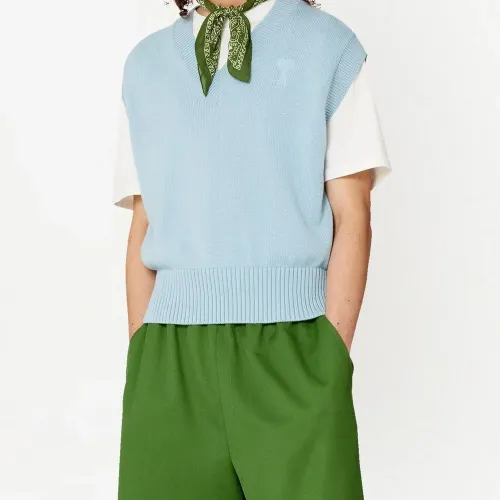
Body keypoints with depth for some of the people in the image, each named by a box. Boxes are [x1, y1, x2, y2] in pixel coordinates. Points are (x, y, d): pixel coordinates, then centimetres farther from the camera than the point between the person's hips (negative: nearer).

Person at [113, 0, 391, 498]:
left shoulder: (329, 46, 5)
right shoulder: (146, 63, 14)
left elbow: (352, 215, 0)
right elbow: (143, 225, 12)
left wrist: (333, 361, -8)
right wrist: (140, 362, 4)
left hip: (290, 345, -2)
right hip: (171, 351, 3)